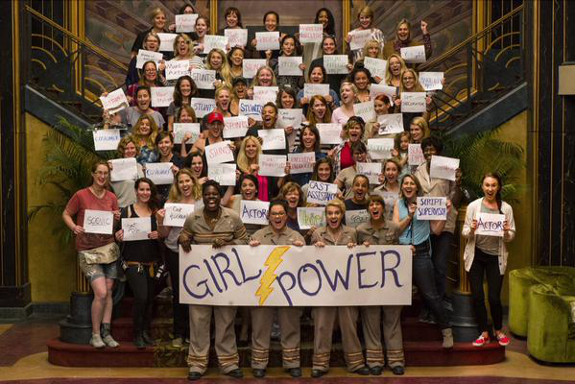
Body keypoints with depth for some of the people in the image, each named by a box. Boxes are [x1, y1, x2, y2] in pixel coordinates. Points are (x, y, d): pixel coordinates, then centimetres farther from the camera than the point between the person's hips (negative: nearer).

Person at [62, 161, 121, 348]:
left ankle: (106, 333, 13)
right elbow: (66, 214, 2)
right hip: (88, 250, -4)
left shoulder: (111, 197, 7)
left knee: (108, 292, 5)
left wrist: (117, 218, -6)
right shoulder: (80, 195, -5)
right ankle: (95, 335, 2)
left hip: (109, 247, 4)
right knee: (101, 293, -13)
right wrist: (74, 227, -16)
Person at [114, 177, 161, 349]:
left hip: (152, 261, 3)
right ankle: (137, 334, 5)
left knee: (150, 298, 6)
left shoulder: (156, 211, 6)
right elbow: (121, 233, 1)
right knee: (141, 297, -12)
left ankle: (146, 331, 21)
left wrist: (158, 235, -13)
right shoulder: (127, 211, 0)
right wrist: (118, 237, -20)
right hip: (133, 261, -3)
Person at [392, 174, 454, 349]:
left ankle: (446, 331, 7)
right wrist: (410, 215, -10)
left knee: (430, 294, -4)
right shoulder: (398, 204, 11)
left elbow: (436, 230, 3)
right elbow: (396, 229, 0)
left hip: (421, 252, -3)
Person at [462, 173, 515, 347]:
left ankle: (499, 331, 25)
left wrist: (506, 232, -18)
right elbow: (465, 233, 0)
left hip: (496, 256, 0)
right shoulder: (473, 206, -2)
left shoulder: (506, 208, -1)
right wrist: (471, 230, -21)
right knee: (477, 296, 2)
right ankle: (484, 333, 19)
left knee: (494, 297, -1)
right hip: (476, 255, 0)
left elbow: (511, 236, 3)